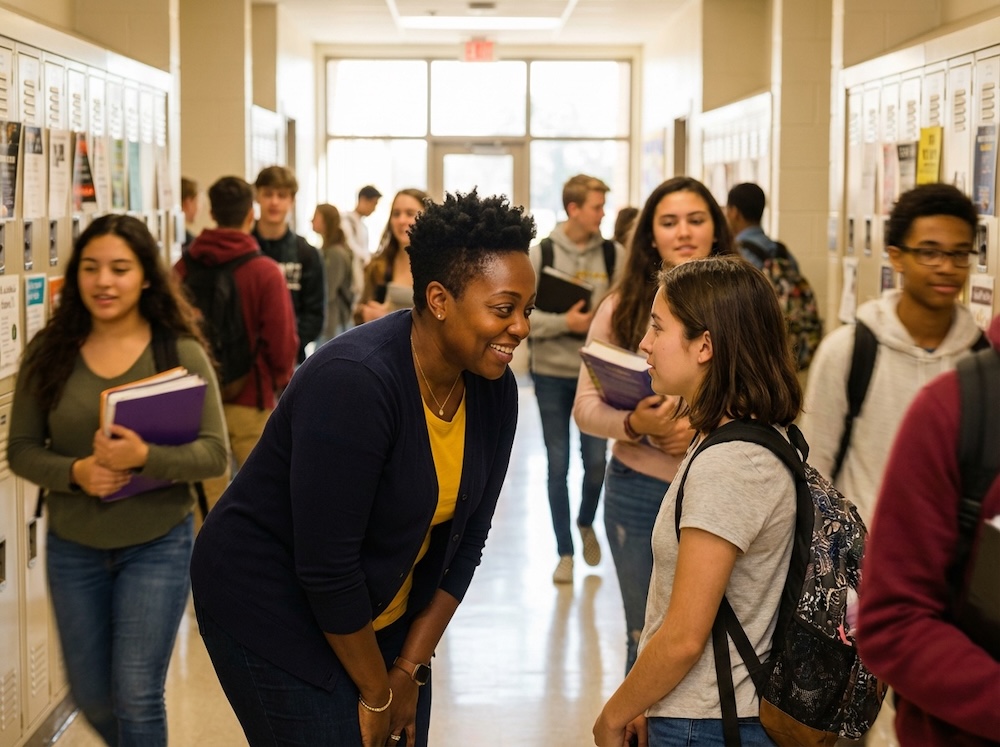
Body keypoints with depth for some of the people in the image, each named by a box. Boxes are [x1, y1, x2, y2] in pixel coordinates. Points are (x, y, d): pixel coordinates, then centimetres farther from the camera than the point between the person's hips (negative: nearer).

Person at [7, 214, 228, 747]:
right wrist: (75, 472, -20)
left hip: (158, 545, -3)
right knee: (91, 697, 17)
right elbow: (21, 449, -1)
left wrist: (145, 457, -30)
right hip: (72, 547, 3)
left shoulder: (181, 353, -11)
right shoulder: (49, 354, -4)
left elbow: (215, 454, -13)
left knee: (136, 697, -1)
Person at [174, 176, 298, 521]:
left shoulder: (183, 268, -4)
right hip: (251, 400, -3)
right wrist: (281, 378, 8)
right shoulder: (265, 272, -14)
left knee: (207, 495, 11)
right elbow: (282, 341, -12)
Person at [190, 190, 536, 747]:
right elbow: (325, 564, -25)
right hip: (272, 610, -6)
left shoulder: (495, 390, -6)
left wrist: (411, 669, -1)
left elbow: (466, 534, 1)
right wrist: (376, 693, -15)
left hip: (382, 614, 7)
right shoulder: (355, 382, -28)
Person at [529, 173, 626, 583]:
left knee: (596, 460, 3)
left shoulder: (614, 254, -3)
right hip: (551, 372, 0)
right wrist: (564, 323, -18)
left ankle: (586, 524, 34)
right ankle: (565, 553, 18)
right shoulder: (540, 254, -5)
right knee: (558, 465, 6)